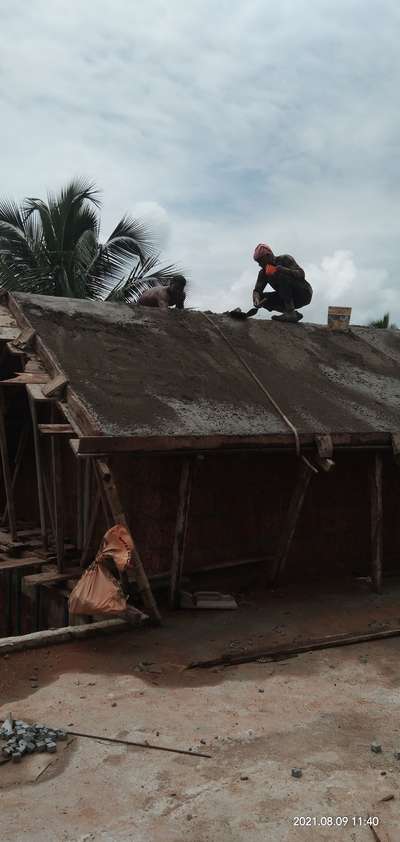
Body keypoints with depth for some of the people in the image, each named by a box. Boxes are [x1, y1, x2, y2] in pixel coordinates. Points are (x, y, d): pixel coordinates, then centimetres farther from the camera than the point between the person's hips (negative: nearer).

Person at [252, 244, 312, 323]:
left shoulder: (285, 259, -11)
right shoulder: (263, 272, 7)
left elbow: (301, 274, -23)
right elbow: (257, 289, 0)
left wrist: (278, 269, -33)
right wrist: (256, 298, -25)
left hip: (304, 293, -7)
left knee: (282, 276, -28)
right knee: (263, 299, -10)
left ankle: (291, 312, -32)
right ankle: (293, 314, -10)